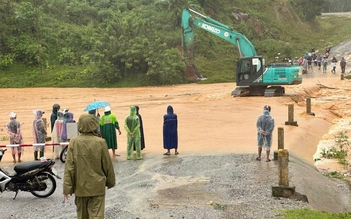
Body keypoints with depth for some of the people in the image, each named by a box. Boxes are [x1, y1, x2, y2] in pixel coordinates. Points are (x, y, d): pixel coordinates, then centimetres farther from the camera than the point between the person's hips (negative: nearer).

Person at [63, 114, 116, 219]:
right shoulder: (100, 142, -11)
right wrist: (110, 182, 13)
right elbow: (107, 165, -2)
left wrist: (67, 188, -1)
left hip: (80, 187, 2)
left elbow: (69, 167, -7)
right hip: (97, 187, -2)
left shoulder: (73, 142, -8)